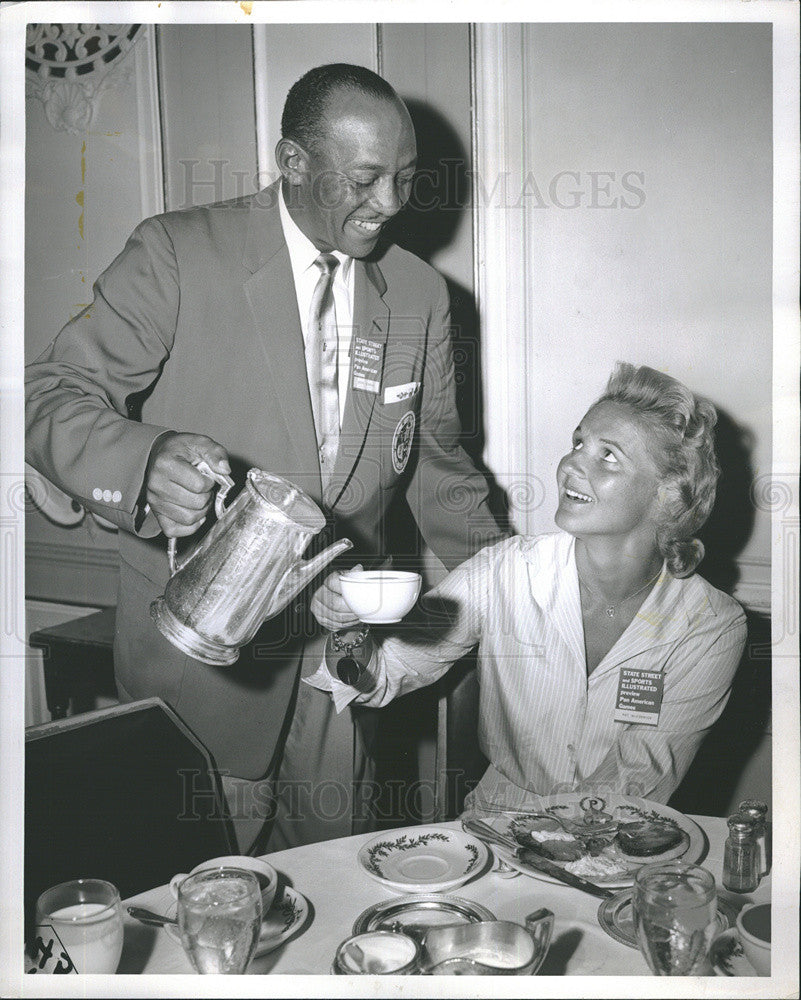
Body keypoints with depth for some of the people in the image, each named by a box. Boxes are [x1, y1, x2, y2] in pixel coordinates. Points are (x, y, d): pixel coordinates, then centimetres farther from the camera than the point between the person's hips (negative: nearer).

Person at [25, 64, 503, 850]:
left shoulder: (419, 294, 4)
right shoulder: (176, 255, -10)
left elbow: (434, 462, 12)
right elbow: (53, 397, -12)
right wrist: (146, 462, -33)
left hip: (345, 641, 4)